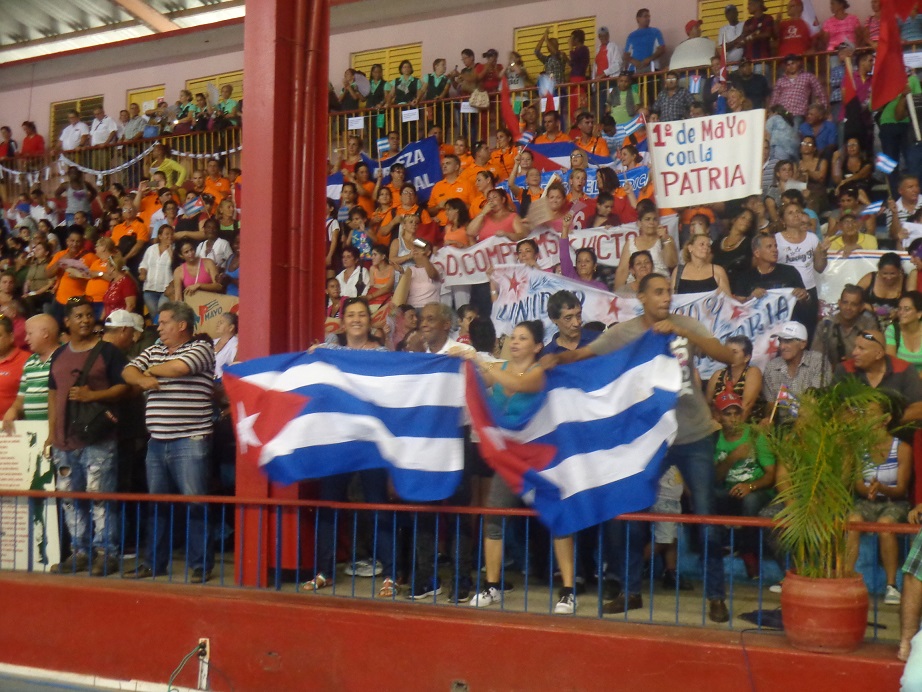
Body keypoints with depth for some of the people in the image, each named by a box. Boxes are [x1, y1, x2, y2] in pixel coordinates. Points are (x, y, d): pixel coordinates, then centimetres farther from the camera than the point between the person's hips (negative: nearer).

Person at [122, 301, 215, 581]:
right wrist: (142, 379, -8)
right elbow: (128, 371, 15)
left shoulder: (201, 348, -3)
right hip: (157, 442, 7)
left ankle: (201, 565, 1)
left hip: (189, 442, -7)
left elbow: (177, 367, -17)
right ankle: (154, 562, 22)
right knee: (156, 504, 12)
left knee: (195, 504, -5)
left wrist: (151, 369, 2)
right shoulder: (153, 351, 18)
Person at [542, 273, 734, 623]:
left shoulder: (686, 325, -4)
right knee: (631, 516, 5)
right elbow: (584, 353, -13)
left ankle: (716, 596, 17)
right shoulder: (623, 333, -4)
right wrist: (557, 358, -34)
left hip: (694, 438, 0)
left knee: (706, 520, 4)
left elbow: (727, 356, -15)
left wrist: (682, 332, -26)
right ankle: (631, 591, 21)